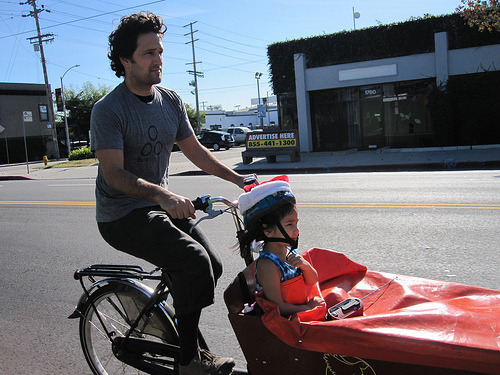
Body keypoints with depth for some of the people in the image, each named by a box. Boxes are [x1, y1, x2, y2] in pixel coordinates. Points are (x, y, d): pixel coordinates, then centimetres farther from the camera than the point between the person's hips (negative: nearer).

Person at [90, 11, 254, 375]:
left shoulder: (170, 100, 5)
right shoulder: (108, 110, -16)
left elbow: (194, 149, 12)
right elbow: (114, 173, -24)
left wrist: (238, 178, 5)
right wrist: (163, 195, -40)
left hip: (161, 205, 7)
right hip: (123, 216, -7)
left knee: (212, 265, -1)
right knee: (193, 260, -25)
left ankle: (179, 330, 23)